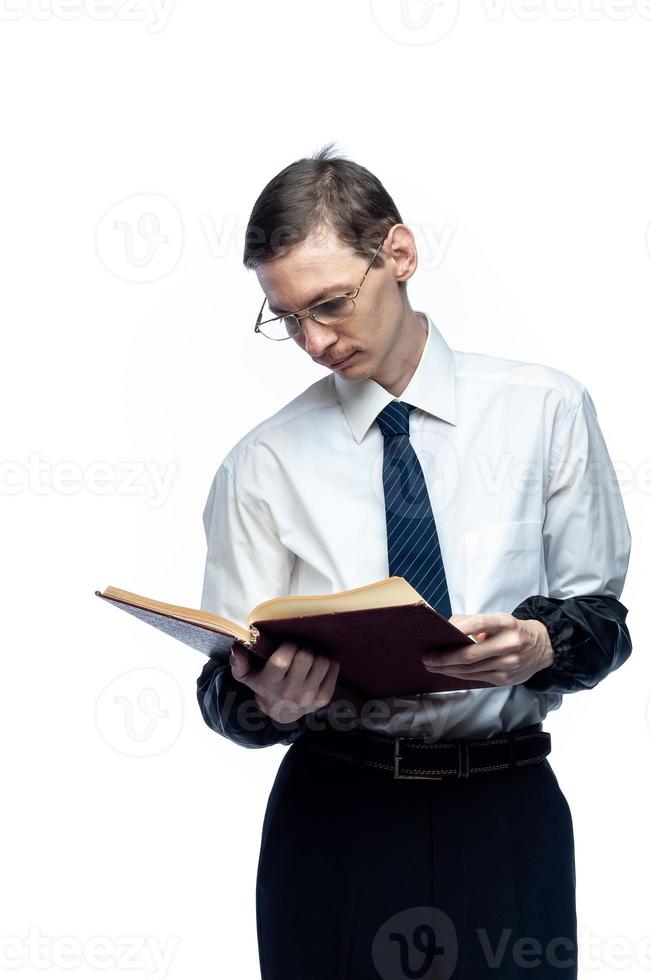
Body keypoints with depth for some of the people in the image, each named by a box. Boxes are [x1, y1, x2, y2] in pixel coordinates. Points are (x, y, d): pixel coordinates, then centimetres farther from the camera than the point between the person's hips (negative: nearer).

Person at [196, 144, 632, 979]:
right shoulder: (262, 465, 1)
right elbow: (225, 692, 1)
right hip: (333, 817, 0)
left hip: (506, 814, 0)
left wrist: (542, 646, -19)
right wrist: (269, 698, -22)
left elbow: (603, 619, 3)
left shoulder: (544, 410, 1)